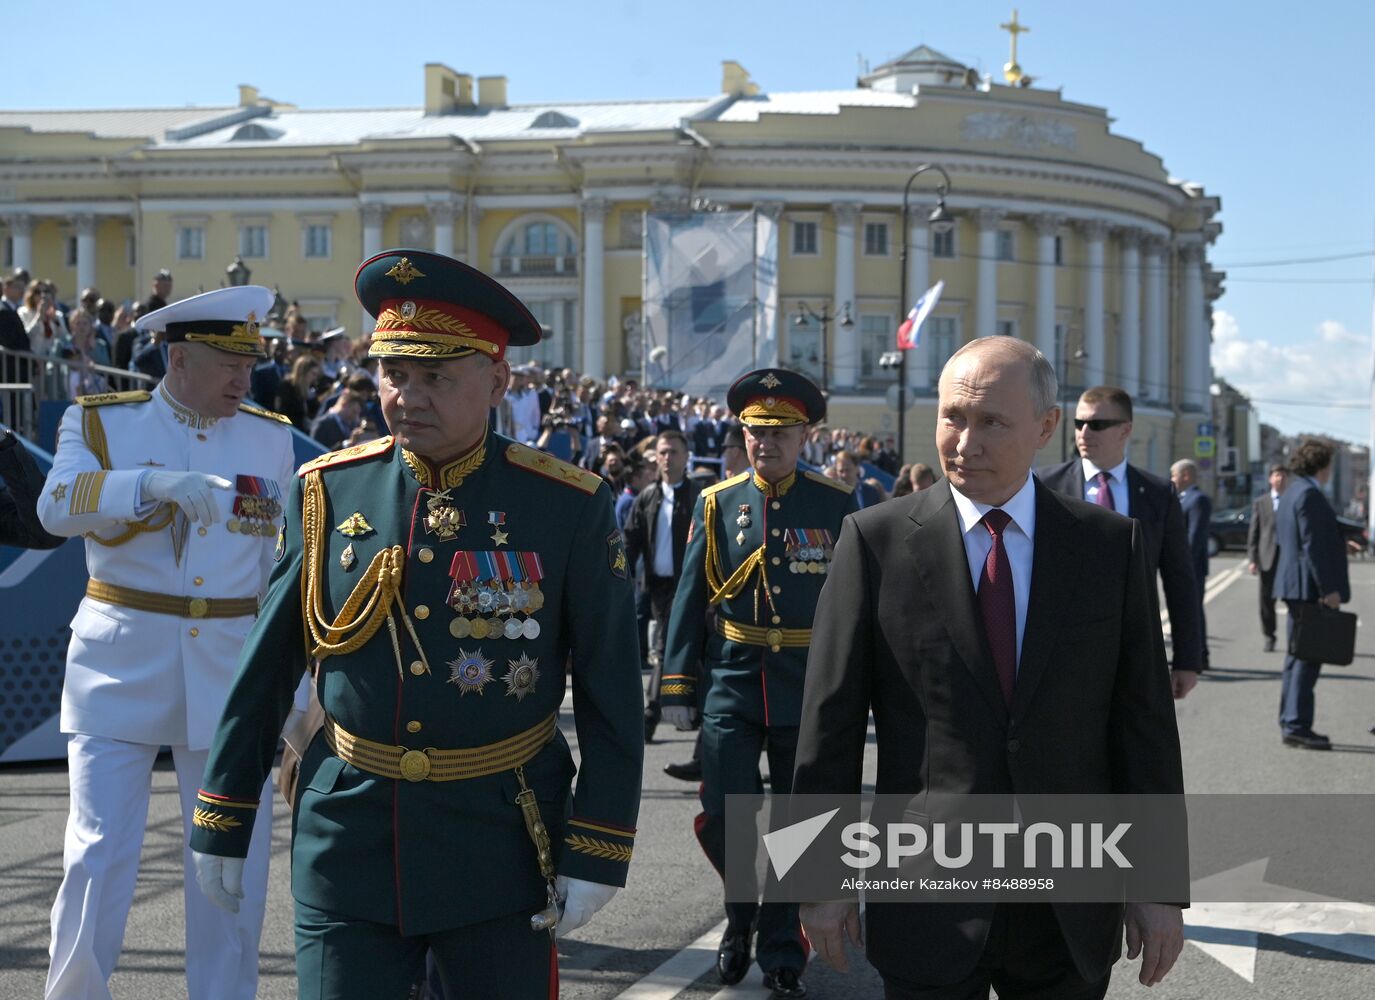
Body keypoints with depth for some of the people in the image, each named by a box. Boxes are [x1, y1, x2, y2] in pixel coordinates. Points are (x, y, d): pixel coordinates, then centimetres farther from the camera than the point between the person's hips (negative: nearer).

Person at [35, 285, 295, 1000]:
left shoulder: (271, 439, 8)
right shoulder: (99, 422, 1)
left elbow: (285, 572, 11)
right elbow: (58, 506, -19)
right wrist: (163, 483, -34)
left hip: (230, 671, 2)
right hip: (120, 667, -2)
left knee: (235, 861, 6)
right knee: (98, 857, -4)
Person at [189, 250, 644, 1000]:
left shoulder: (568, 508, -7)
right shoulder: (328, 490, -2)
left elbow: (611, 692, -4)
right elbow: (266, 667, 5)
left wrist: (597, 850, -7)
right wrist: (222, 817, 6)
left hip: (500, 847, -1)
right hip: (347, 844, 1)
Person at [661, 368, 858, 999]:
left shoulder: (837, 505, 0)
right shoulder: (716, 504, 2)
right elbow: (689, 598, 2)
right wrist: (677, 686, -2)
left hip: (811, 685, 0)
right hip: (732, 683, 0)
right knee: (722, 820, -3)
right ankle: (742, 916, 26)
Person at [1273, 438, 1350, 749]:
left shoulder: (1291, 494, 16)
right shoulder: (1309, 494, -16)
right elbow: (1313, 545, -21)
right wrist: (1328, 589, -21)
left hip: (1296, 587, 11)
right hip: (1311, 587, -11)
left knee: (1298, 655, 15)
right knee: (1308, 656, -8)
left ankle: (1290, 723, 21)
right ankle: (1297, 725, -8)